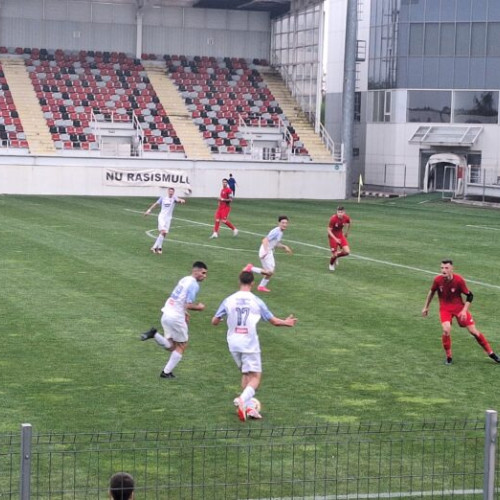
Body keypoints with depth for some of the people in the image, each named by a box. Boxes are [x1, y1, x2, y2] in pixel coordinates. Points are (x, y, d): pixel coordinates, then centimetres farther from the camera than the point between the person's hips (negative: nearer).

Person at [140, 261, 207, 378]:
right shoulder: (194, 285, -13)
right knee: (182, 346, 11)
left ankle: (154, 334, -6)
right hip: (176, 317, -8)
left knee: (171, 346, 16)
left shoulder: (185, 280, 13)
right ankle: (166, 372, 12)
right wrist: (199, 307, -1)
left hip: (166, 314, 8)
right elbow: (188, 305, -19)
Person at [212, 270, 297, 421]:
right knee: (255, 376, 0)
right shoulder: (256, 301, -6)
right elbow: (274, 321, 1)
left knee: (246, 374, 21)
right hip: (250, 344, -4)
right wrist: (286, 322, 22)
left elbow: (214, 321, 4)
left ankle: (246, 406, 15)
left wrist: (219, 319, 29)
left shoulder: (229, 300, 0)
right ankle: (242, 400, -27)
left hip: (234, 344, 4)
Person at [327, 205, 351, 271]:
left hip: (341, 235, 4)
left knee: (347, 252, -9)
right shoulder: (333, 218, -28)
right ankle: (331, 265, 28)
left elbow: (349, 224, 10)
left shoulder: (346, 218, -15)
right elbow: (329, 230, -21)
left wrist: (346, 232, 17)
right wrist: (335, 239, -29)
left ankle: (336, 256, 23)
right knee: (334, 254, -6)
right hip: (333, 236, -4)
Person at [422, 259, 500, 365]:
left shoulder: (459, 280, -20)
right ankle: (448, 357, -4)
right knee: (446, 330, -24)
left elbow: (469, 296, -9)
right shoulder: (437, 280, -15)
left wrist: (464, 310, -18)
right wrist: (426, 307, 13)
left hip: (459, 307, -1)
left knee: (473, 331, 0)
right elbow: (431, 292, 6)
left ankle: (490, 353, 17)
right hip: (445, 308, 1)